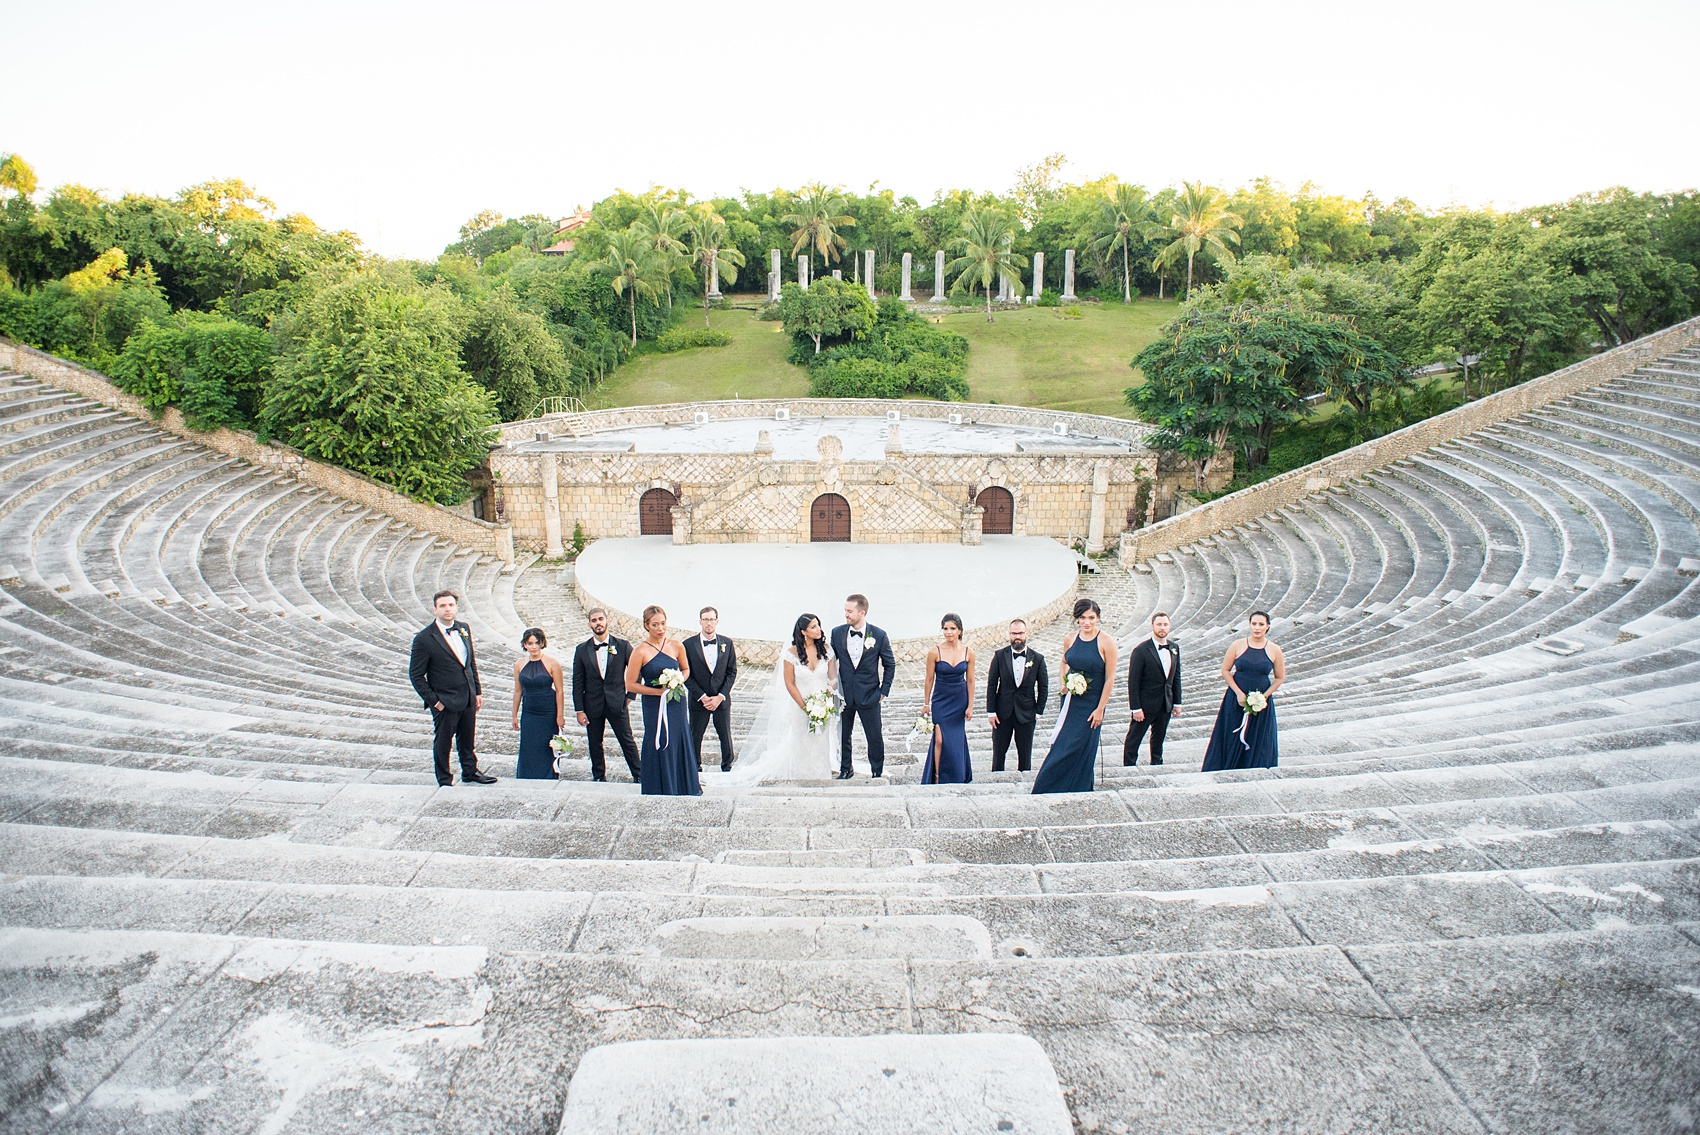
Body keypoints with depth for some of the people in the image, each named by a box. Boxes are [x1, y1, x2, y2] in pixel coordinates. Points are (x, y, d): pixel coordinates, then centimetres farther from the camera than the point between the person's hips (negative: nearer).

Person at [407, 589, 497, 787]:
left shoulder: (464, 629, 2)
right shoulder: (424, 639, -16)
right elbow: (416, 675, -11)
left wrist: (477, 691, 10)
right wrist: (433, 700, -12)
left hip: (468, 698, 5)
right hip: (445, 702, -5)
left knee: (468, 739, 21)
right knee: (442, 742, 12)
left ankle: (470, 772, 40)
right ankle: (444, 781, 30)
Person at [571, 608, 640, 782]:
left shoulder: (623, 646, -3)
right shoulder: (582, 650, 0)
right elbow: (577, 682, 1)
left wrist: (630, 695, 0)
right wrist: (579, 710, -2)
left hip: (616, 703, -2)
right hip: (592, 705, 2)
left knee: (627, 740, 3)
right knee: (594, 743, 11)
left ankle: (638, 775, 18)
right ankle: (598, 776, 27)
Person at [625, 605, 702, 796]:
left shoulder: (677, 647, 0)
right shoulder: (640, 651, -10)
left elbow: (685, 669, 17)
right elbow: (630, 685, -8)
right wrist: (659, 691, -14)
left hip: (677, 705, 3)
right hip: (654, 707, -3)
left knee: (681, 746, 11)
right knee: (659, 749, 4)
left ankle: (686, 787, 30)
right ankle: (662, 793, 20)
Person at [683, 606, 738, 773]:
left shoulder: (727, 643, 1)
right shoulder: (689, 644, -5)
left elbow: (732, 672, 2)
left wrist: (720, 697, -8)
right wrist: (702, 697, -11)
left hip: (722, 700, 1)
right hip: (698, 701, -1)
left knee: (726, 736, 8)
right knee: (695, 736, 9)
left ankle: (727, 767, 27)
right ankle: (695, 768, 26)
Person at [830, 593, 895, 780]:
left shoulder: (879, 635, -9)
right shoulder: (837, 633, -4)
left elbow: (890, 664, 1)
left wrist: (884, 691, -2)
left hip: (869, 695, -2)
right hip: (843, 694, 2)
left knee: (875, 737, 8)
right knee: (842, 736, 14)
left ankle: (877, 772, 26)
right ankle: (845, 770, 34)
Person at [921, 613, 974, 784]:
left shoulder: (968, 652, -6)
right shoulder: (935, 652, -12)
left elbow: (970, 680, 1)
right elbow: (929, 679, -3)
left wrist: (970, 705, 2)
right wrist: (926, 703, 2)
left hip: (960, 700, 2)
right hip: (941, 700, -2)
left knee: (957, 740, 11)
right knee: (940, 740, -9)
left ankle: (957, 778, 29)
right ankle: (938, 778, 3)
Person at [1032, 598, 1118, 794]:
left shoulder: (1107, 642, -13)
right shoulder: (1070, 640, 1)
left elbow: (1110, 679, -11)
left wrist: (1100, 709, -12)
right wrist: (1064, 681, 1)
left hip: (1091, 704, -4)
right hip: (1070, 701, 4)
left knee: (1080, 749, 1)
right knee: (1062, 746, 10)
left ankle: (1079, 790, 17)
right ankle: (1049, 788, 26)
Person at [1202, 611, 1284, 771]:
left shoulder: (1274, 650, -2)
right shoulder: (1238, 645, -4)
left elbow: (1280, 678, 5)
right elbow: (1225, 670, -1)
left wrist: (1264, 696, -8)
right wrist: (1239, 693, -10)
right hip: (1236, 700, 0)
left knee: (1259, 743, 5)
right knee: (1232, 740, 5)